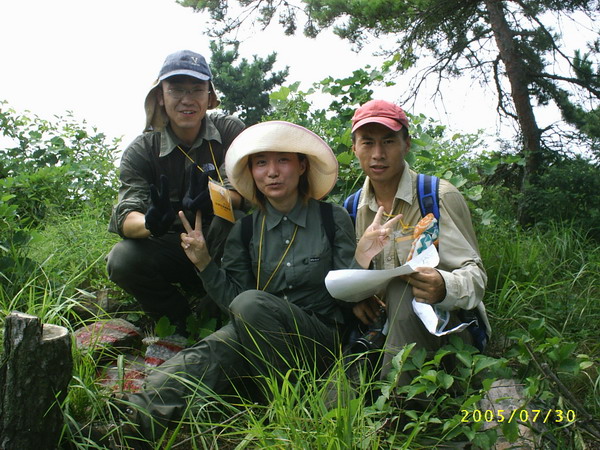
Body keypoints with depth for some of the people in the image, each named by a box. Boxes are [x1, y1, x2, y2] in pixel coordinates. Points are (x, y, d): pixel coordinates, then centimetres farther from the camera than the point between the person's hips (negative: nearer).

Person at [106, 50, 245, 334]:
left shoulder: (230, 130, -7)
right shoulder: (141, 150, -6)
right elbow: (126, 217, -16)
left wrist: (210, 200, -42)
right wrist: (151, 223, -42)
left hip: (222, 247, -1)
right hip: (172, 248, 1)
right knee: (122, 260, -27)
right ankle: (181, 319, 0)